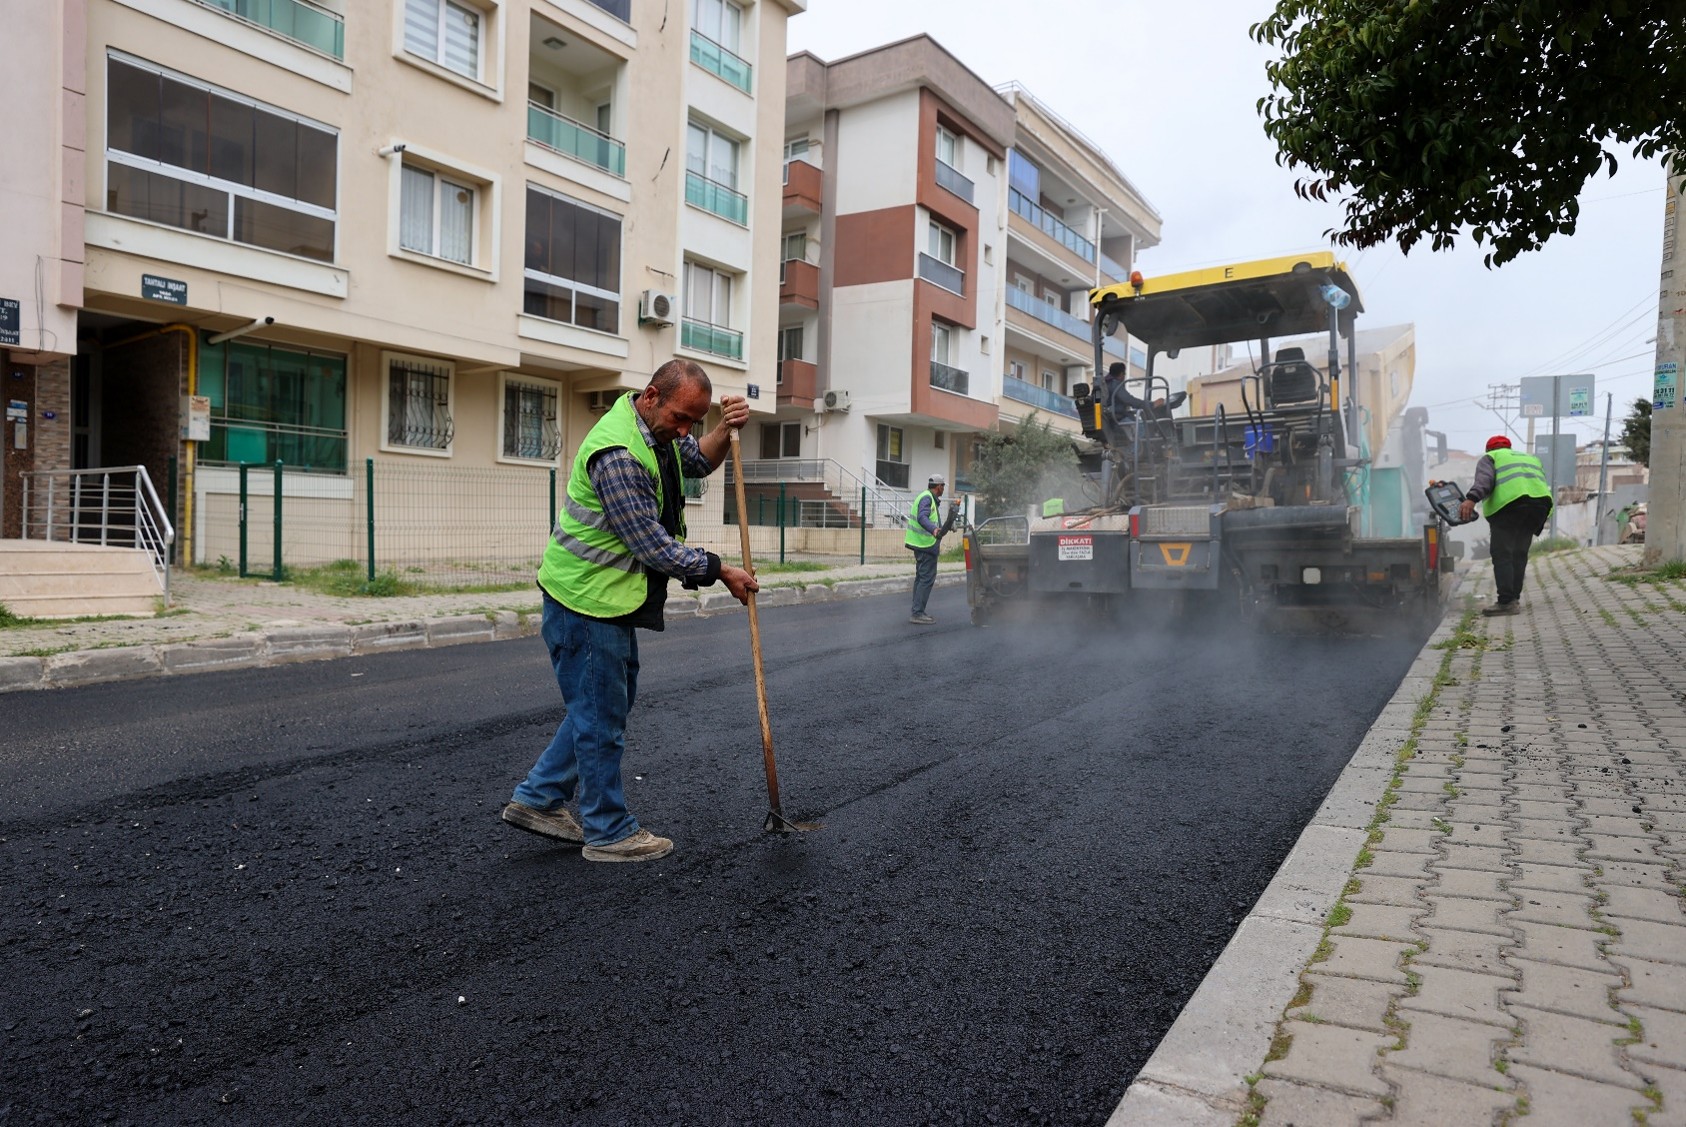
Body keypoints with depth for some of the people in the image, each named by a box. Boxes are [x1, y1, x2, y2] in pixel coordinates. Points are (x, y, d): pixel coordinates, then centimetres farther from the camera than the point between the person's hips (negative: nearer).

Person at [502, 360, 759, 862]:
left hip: (613, 595, 11)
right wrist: (720, 571, -14)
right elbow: (653, 546, -25)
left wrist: (725, 430, -3)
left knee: (611, 701, 19)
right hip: (587, 598, -10)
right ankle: (609, 832, 15)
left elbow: (698, 462, 18)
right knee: (602, 714, 1)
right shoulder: (618, 453, -27)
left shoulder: (657, 427, 4)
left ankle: (538, 799, 29)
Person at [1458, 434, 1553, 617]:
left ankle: (1507, 602, -14)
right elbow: (1545, 486, 25)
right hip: (1540, 501, 5)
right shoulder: (1531, 458, 37)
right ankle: (1514, 598, 14)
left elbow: (1484, 479, -5)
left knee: (1502, 555, -6)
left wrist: (1471, 499, -21)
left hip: (1509, 502, -5)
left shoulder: (1490, 458, 19)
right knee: (1519, 554, 14)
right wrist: (1538, 520, 25)